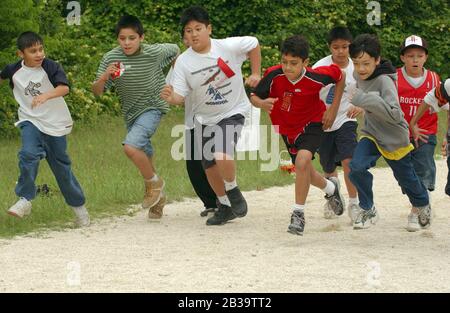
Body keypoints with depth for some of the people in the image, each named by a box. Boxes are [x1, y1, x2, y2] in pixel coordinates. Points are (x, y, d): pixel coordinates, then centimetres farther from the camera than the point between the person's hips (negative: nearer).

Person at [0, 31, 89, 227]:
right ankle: (25, 200, -19)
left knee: (61, 166, 7)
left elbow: (64, 88, -30)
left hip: (54, 124, -2)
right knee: (28, 155, -26)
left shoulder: (50, 67, -14)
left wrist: (46, 95, -46)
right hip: (30, 121, 2)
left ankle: (78, 206, 24)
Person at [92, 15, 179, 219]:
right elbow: (97, 92, -11)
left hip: (152, 108, -5)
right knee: (145, 159, 17)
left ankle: (154, 184, -4)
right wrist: (104, 76, -31)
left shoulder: (155, 53, -19)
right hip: (131, 113, 5)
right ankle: (158, 196, 38)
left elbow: (175, 50, 3)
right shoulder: (111, 58, -14)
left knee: (131, 147, -26)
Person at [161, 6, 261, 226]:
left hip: (232, 112, -4)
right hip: (205, 118, 4)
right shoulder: (183, 62, -13)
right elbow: (180, 95, -16)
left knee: (222, 155, -27)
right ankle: (225, 207, 33)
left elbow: (253, 44, 1)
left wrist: (255, 74, 1)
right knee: (210, 167, 10)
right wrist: (171, 97, -38)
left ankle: (233, 191, 2)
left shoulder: (228, 47, -18)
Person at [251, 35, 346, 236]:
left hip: (312, 123, -4)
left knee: (302, 161, -29)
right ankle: (330, 188, 52)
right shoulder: (274, 76, -26)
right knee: (304, 173, 18)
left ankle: (298, 213, -16)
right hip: (287, 127, 4)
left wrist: (334, 108, -6)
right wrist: (262, 103, -39)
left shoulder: (316, 77, -28)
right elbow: (254, 96, -15)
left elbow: (340, 76, -7)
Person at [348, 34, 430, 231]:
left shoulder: (385, 81, -29)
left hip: (394, 139, -5)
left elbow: (395, 115, -40)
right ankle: (368, 210, -3)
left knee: (407, 180, 16)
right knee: (357, 167, -22)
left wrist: (366, 100, -45)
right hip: (371, 134, 5)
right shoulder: (359, 76, -7)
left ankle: (422, 205, 48)